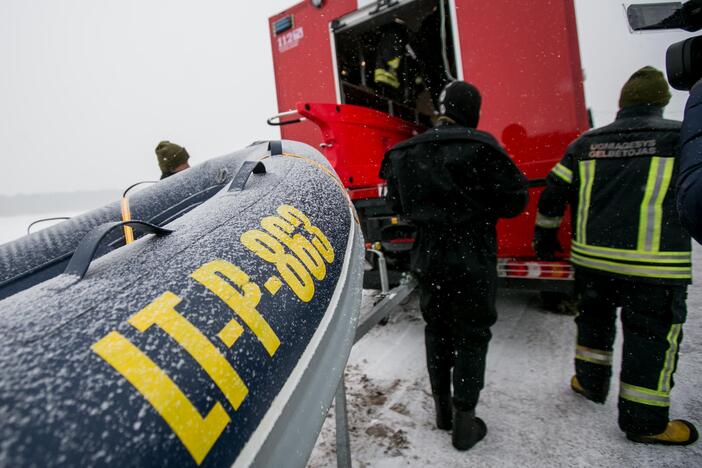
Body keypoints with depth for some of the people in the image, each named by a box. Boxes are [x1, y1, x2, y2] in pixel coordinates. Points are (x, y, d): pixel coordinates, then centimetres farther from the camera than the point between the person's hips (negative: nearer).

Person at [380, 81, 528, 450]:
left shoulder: (405, 154, 1)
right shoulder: (480, 147, -14)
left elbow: (396, 205, 9)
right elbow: (515, 199, -9)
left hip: (428, 258, 5)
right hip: (473, 260, -4)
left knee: (437, 330, 19)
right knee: (471, 336, 9)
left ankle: (442, 408, 32)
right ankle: (464, 420, 17)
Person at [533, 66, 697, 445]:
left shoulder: (586, 143, 6)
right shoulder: (680, 137, -3)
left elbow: (553, 194, 8)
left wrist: (544, 235, 20)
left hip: (591, 257, 4)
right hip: (654, 264, -3)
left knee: (594, 319, 23)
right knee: (652, 338, 9)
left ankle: (590, 382, 38)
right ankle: (644, 422, 20)